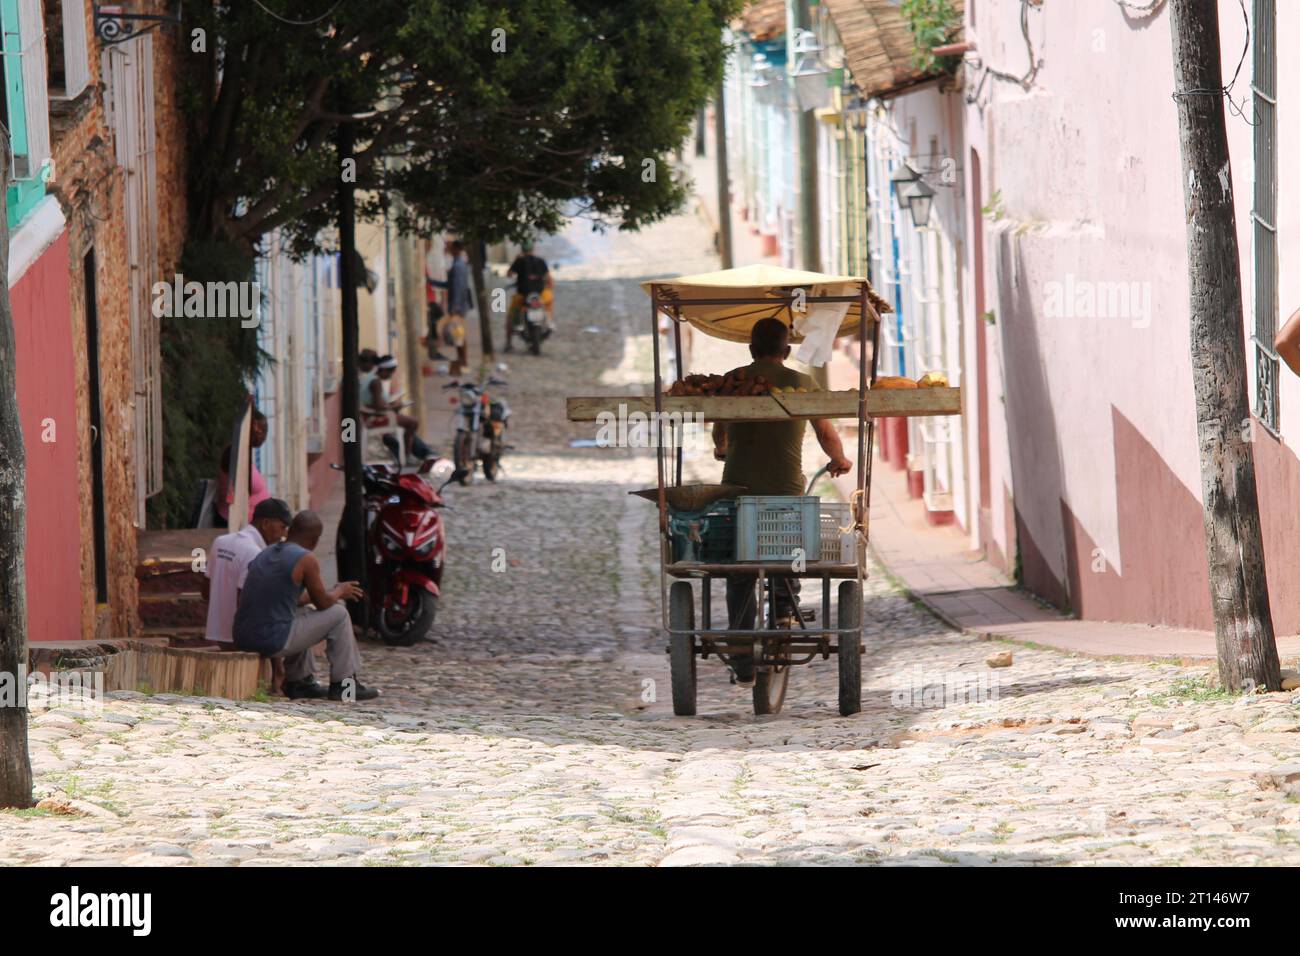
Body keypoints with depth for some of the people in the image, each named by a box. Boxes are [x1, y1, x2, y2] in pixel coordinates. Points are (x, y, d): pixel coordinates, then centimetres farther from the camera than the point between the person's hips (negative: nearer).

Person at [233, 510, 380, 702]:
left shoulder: (265, 555, 15)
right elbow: (323, 603, 1)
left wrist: (335, 593, 35)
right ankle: (343, 685, 15)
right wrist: (340, 592, 23)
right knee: (338, 615, 9)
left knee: (303, 613, 36)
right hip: (274, 641, -8)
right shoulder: (306, 560, -9)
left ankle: (299, 682, 33)